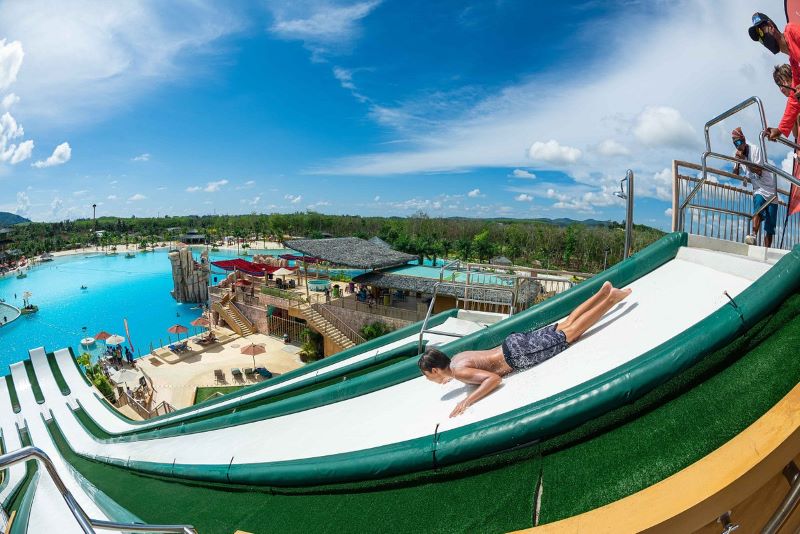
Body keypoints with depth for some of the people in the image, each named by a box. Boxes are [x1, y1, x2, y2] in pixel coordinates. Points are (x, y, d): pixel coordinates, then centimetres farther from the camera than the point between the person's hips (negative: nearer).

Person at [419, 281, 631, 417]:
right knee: (565, 325, 14)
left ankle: (611, 297, 9)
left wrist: (467, 401, -30)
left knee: (570, 332, 3)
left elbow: (494, 379, -28)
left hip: (518, 354, -6)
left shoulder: (460, 371, -20)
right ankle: (603, 292, 20)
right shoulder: (457, 357, 7)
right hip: (513, 343, 6)